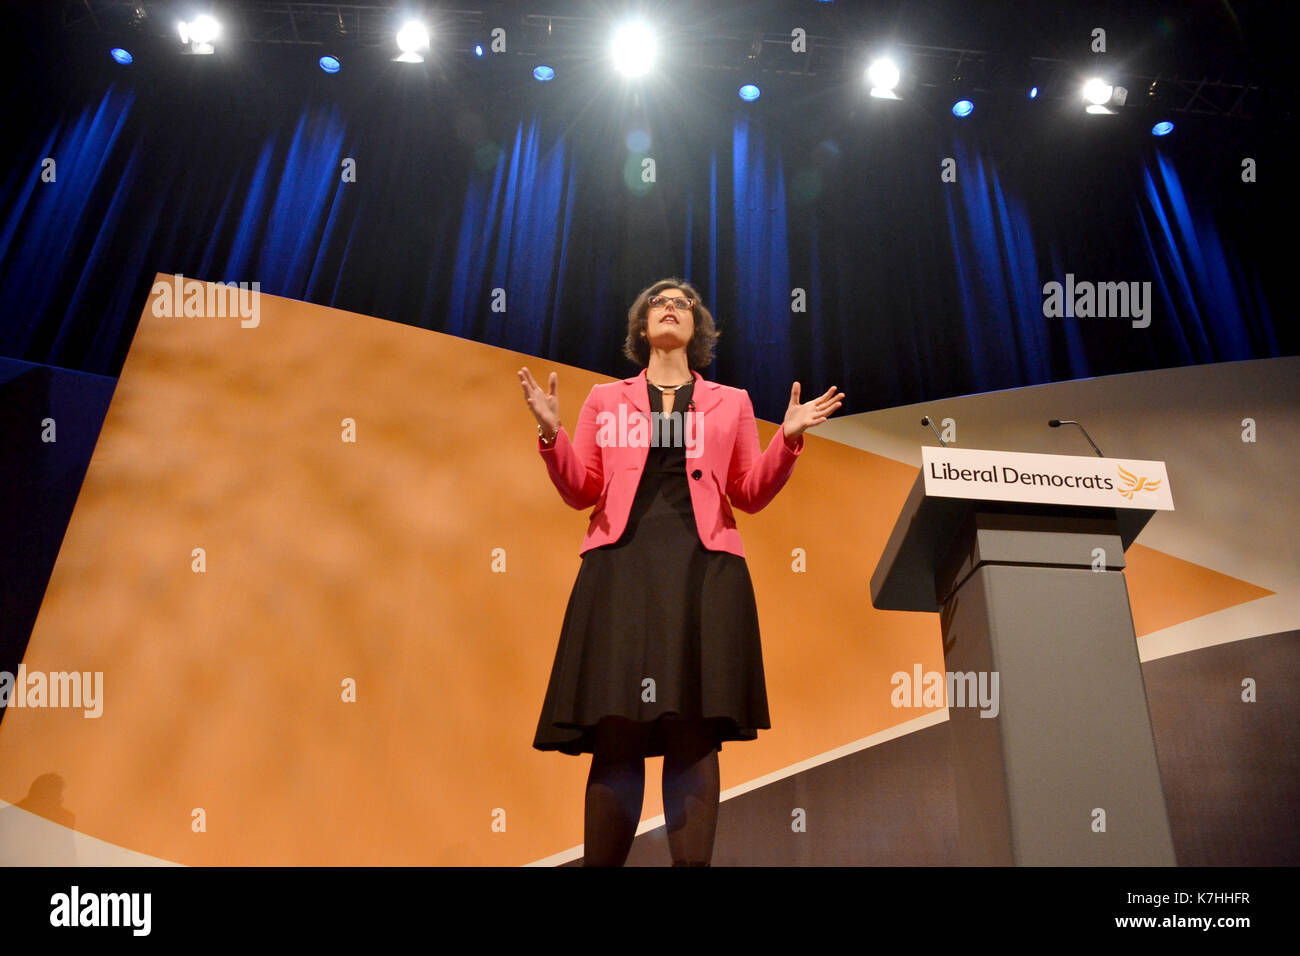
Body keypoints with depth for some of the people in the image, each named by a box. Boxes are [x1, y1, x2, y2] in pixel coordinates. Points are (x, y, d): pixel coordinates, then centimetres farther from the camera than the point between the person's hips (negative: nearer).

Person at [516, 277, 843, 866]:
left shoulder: (731, 403, 21)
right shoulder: (606, 399, 20)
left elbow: (750, 495, 14)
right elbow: (581, 492, 12)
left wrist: (787, 439, 1)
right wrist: (550, 433, -2)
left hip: (704, 569, 0)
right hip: (622, 565, 0)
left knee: (695, 734, -7)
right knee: (615, 732, -7)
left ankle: (693, 860, -1)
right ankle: (601, 859, 2)